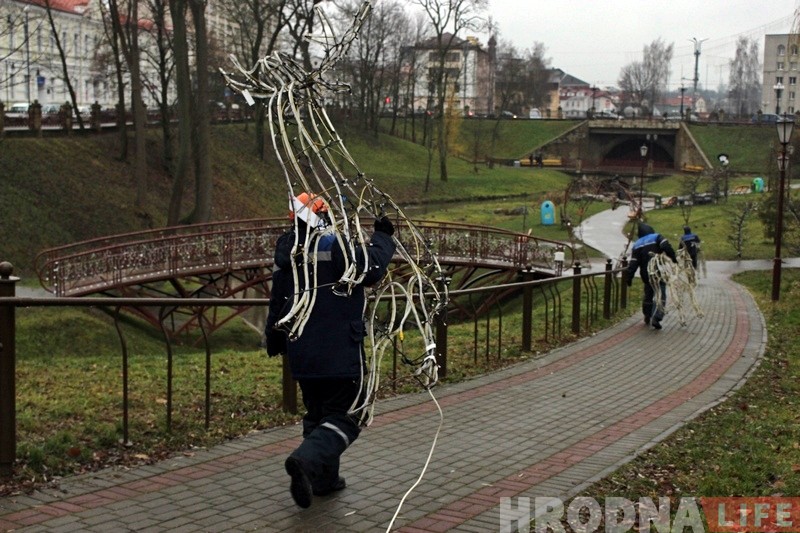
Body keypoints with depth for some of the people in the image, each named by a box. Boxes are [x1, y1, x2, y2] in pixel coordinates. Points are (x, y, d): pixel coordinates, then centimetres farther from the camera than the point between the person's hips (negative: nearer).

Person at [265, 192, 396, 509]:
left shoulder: (287, 253, 9)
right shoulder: (337, 245, -12)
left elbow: (277, 303, 15)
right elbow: (372, 268, -17)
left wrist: (275, 342, 27)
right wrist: (382, 238, 0)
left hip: (301, 352, 7)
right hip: (341, 352, -7)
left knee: (317, 414, 20)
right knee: (344, 417, -1)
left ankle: (324, 479, 26)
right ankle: (306, 460, -24)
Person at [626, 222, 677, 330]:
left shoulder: (637, 245, 10)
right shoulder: (657, 237, 1)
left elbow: (633, 263, 4)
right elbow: (666, 246, -20)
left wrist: (629, 277, 4)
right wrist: (673, 257, -13)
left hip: (646, 274, 4)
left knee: (648, 294, 21)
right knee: (660, 293, -6)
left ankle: (647, 317, 31)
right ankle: (656, 318, -21)